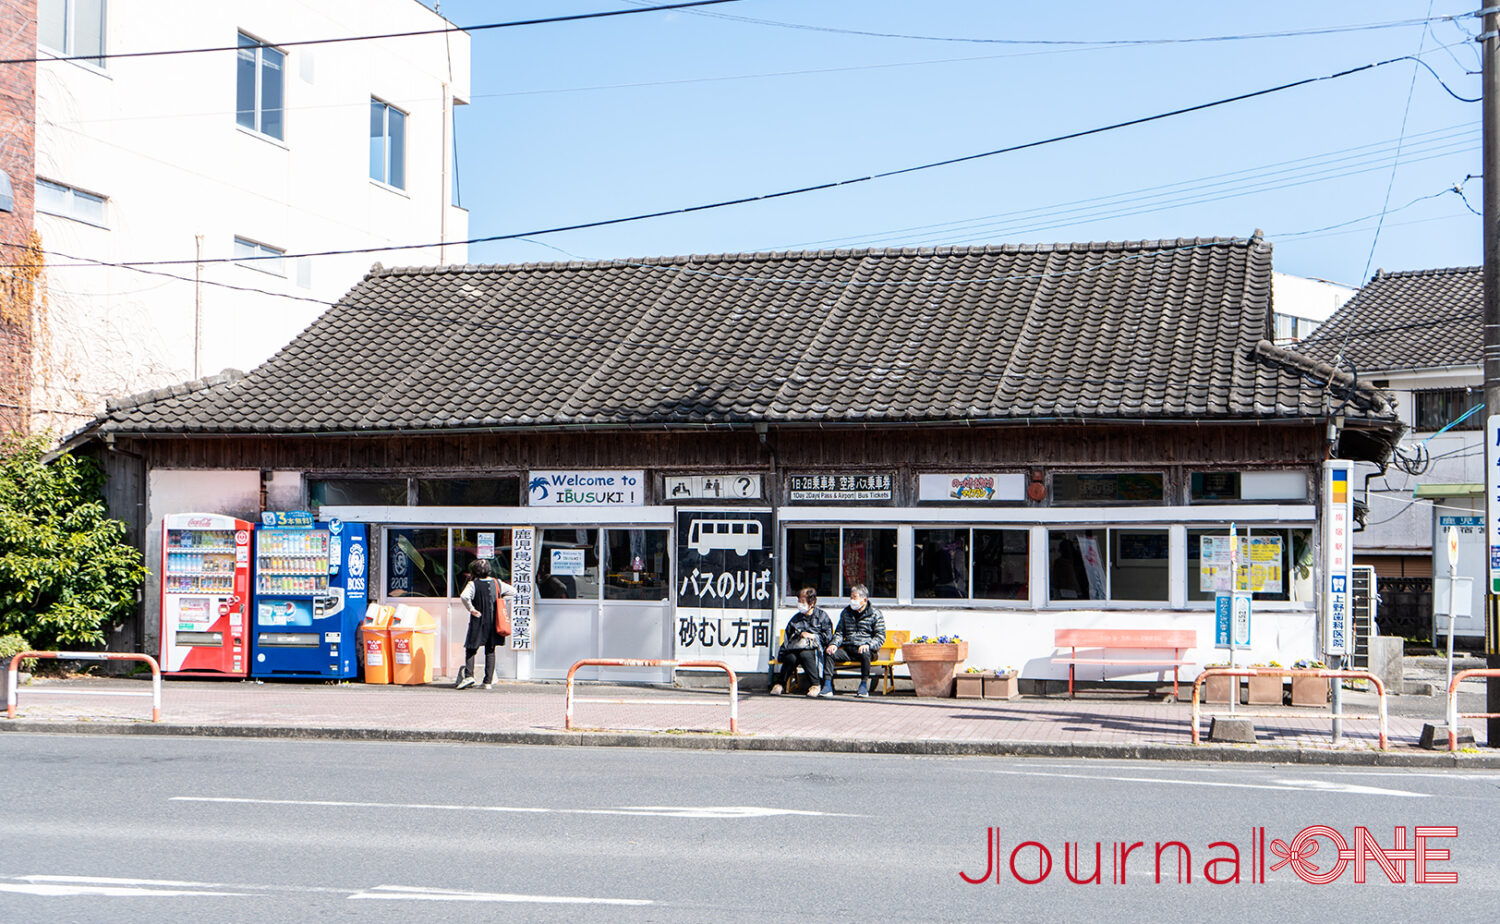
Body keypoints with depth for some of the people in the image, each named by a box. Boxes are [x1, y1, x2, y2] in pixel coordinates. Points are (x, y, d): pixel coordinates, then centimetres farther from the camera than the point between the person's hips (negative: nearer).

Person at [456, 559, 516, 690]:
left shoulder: (473, 584, -9)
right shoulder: (497, 583, 4)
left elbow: (464, 596, -27)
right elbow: (512, 591, 14)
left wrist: (472, 609, -15)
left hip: (478, 622, -4)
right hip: (493, 623, 4)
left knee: (470, 649, 6)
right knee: (490, 652, 9)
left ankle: (468, 676, -12)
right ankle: (489, 682, 6)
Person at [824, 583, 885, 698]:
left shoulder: (875, 614, 2)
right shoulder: (846, 612, 17)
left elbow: (880, 637, -3)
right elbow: (840, 633, 20)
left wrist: (868, 645, -22)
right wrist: (834, 644, -2)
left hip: (865, 649, -4)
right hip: (848, 649, 4)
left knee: (865, 654, -39)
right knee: (829, 653, -21)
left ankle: (864, 687, -27)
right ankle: (827, 687, -25)